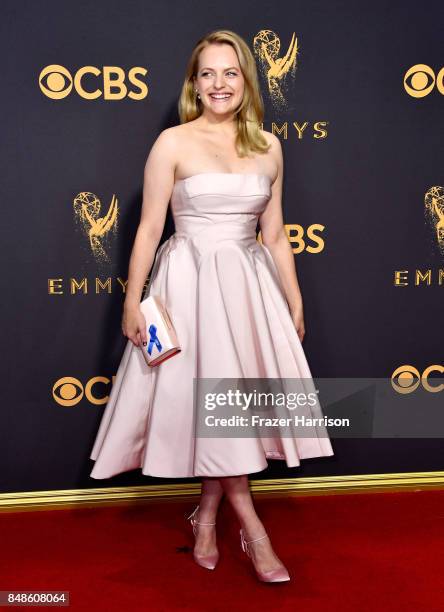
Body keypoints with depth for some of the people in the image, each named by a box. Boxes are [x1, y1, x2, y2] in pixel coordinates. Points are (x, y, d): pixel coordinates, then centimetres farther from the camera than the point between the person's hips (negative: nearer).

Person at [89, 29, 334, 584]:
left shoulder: (267, 146, 8)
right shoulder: (173, 143, -3)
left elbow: (274, 233, 12)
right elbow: (149, 229, -4)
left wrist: (294, 300, 13)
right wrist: (132, 302, -7)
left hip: (249, 284, 4)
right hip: (190, 283, -4)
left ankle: (207, 515, 27)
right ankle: (251, 527, 9)